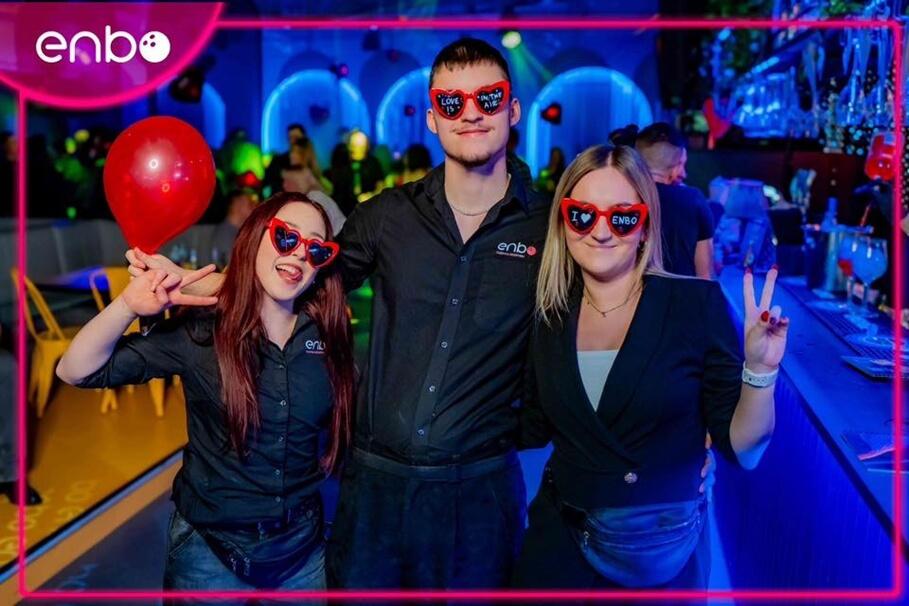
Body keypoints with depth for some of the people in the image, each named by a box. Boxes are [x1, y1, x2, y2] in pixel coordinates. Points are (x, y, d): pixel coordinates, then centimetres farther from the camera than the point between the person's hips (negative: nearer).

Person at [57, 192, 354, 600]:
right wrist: (129, 307, -30)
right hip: (210, 551, -2)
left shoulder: (329, 336, -5)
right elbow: (76, 371, -17)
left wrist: (329, 459, -4)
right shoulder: (200, 335, -13)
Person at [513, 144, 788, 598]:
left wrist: (759, 370, -26)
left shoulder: (697, 303, -11)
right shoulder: (549, 313, -2)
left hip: (665, 551, -2)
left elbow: (741, 448, -10)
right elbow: (533, 429, 6)